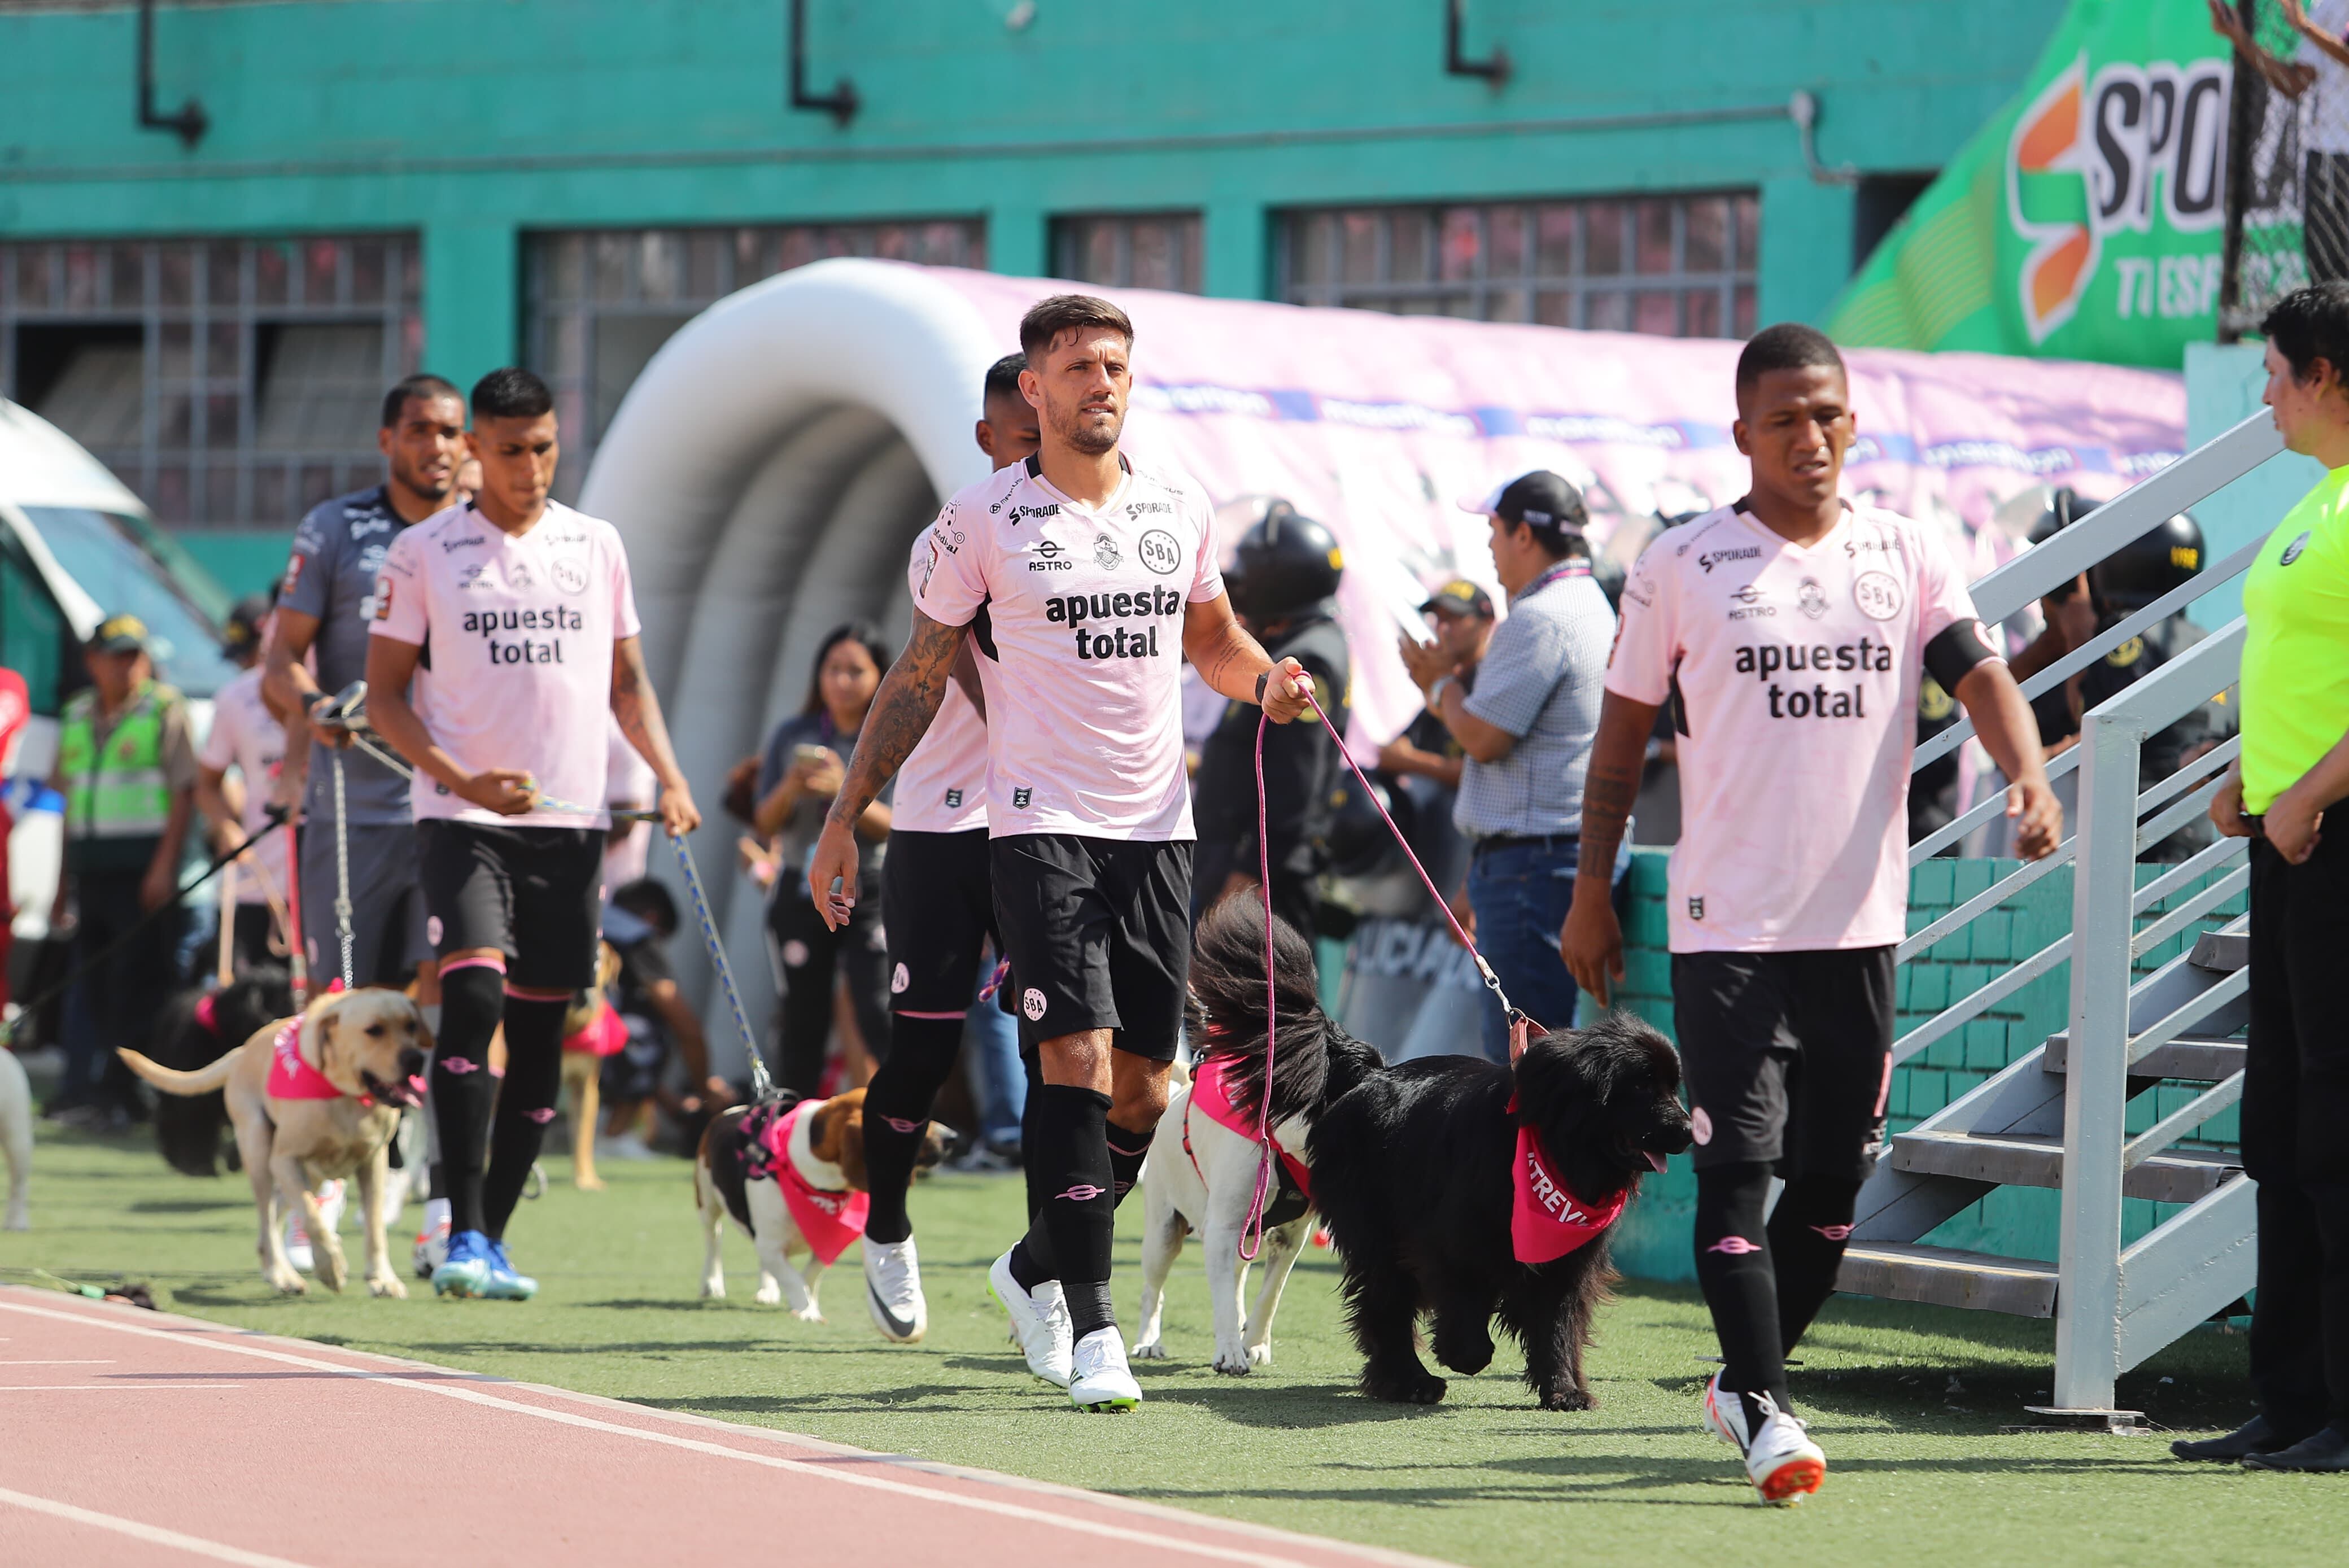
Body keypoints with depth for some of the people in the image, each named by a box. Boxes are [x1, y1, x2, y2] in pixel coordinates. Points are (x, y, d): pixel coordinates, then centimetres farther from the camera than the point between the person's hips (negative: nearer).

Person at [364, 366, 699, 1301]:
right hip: (462, 821, -4)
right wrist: (461, 778, -13)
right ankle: (463, 1234, -23)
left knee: (541, 1030, 4)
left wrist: (670, 779, 2)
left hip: (571, 822, 4)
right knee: (474, 995, -22)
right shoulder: (422, 553, 1)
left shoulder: (597, 546, 10)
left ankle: (493, 1235, 16)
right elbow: (385, 695, 2)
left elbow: (626, 681, 18)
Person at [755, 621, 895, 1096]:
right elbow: (766, 825, 6)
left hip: (870, 892, -2)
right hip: (801, 892, 2)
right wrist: (790, 788, -14)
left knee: (881, 1018, -16)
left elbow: (893, 828, -7)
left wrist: (844, 791, -22)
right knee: (803, 1026, 3)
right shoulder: (793, 736, 6)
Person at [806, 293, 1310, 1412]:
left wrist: (1268, 680, 1)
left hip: (1158, 826, 5)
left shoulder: (1179, 510, 8)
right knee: (1078, 1060, -17)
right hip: (1041, 823, -5)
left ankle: (1034, 1268, 29)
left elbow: (1212, 637, 24)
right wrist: (843, 818, 1)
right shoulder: (982, 521, -3)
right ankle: (1091, 1326, -15)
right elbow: (919, 677, 4)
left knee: (1143, 1093, 6)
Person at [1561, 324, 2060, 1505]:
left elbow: (1979, 673, -5)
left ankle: (1743, 1382, 25)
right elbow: (1623, 734, 7)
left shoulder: (1906, 556, 7)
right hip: (1727, 922, -3)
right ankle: (1766, 1413, -11)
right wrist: (1592, 895, 5)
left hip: (1861, 921, 3)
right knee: (1740, 1164, -12)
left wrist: (2028, 776, -25)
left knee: (1835, 1175, 7)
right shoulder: (1681, 567, 1)